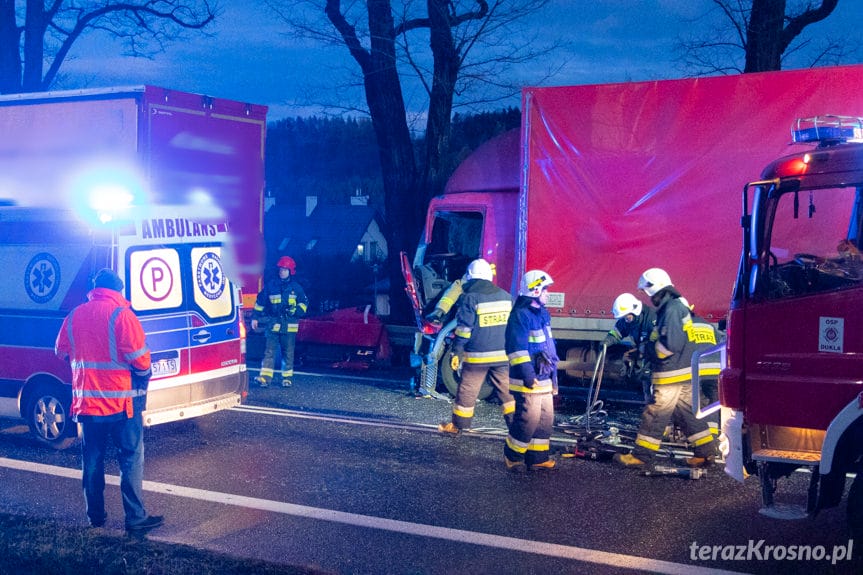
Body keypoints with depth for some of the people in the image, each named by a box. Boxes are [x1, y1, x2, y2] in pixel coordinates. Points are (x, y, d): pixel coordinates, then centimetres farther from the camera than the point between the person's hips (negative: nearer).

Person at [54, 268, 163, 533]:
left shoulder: (75, 315, 4)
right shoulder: (121, 314, -12)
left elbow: (61, 351, 14)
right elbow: (140, 358, -17)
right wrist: (143, 373, 4)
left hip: (86, 402, 5)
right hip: (121, 402, -5)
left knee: (92, 460, 15)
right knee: (131, 459, 2)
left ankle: (95, 515, 22)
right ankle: (135, 518, 3)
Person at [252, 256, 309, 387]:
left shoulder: (296, 288, 6)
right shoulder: (271, 286, 6)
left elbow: (304, 303, 12)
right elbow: (260, 302, 11)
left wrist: (295, 311, -7)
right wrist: (255, 317, 8)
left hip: (289, 326, 0)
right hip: (273, 324, 0)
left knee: (288, 352, 6)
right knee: (269, 351, -6)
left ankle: (287, 378, 16)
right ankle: (265, 377, -11)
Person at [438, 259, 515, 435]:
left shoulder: (469, 298, -9)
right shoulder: (506, 296, 8)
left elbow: (463, 330, -11)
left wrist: (456, 352, -5)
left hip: (477, 356, -4)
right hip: (502, 355, 4)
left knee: (467, 391, 7)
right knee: (506, 391, 9)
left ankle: (458, 425, 19)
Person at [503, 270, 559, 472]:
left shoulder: (542, 314, 17)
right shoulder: (520, 315, -14)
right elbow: (517, 349, -20)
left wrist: (553, 375, 25)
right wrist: (528, 376, -23)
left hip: (544, 379, 10)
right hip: (529, 381, -10)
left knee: (545, 419, 11)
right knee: (529, 419, -9)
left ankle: (537, 458, 20)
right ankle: (512, 457, 6)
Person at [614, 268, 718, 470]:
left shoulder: (671, 309, -18)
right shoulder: (677, 306, 14)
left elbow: (671, 343, -26)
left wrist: (649, 349, -10)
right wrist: (646, 347, 14)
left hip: (672, 374, -10)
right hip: (685, 372, 10)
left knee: (655, 414, -3)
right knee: (687, 412, 15)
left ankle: (641, 456, 4)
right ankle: (706, 452, 17)